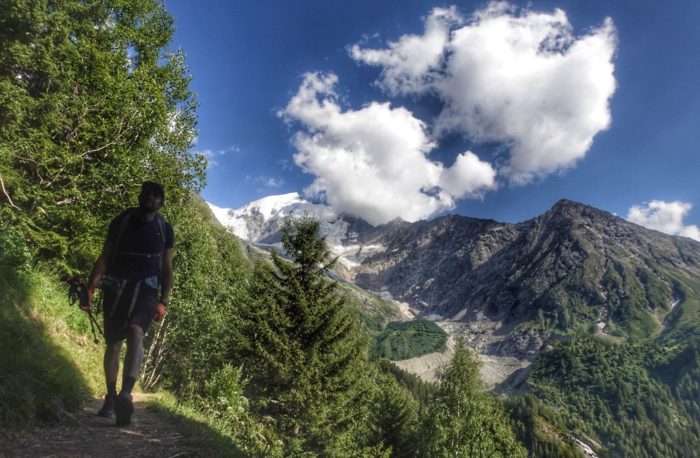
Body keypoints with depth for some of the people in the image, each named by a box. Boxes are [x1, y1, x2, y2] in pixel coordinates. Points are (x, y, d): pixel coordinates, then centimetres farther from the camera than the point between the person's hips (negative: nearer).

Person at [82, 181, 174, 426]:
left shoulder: (165, 230, 6)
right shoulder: (121, 222, 5)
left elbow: (167, 270, 8)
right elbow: (104, 258, 5)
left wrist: (163, 301, -1)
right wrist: (91, 288, -7)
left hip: (146, 289, -1)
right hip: (116, 287, 1)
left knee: (135, 332, -26)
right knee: (113, 343, 8)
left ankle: (125, 394, -37)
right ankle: (111, 397, 25)